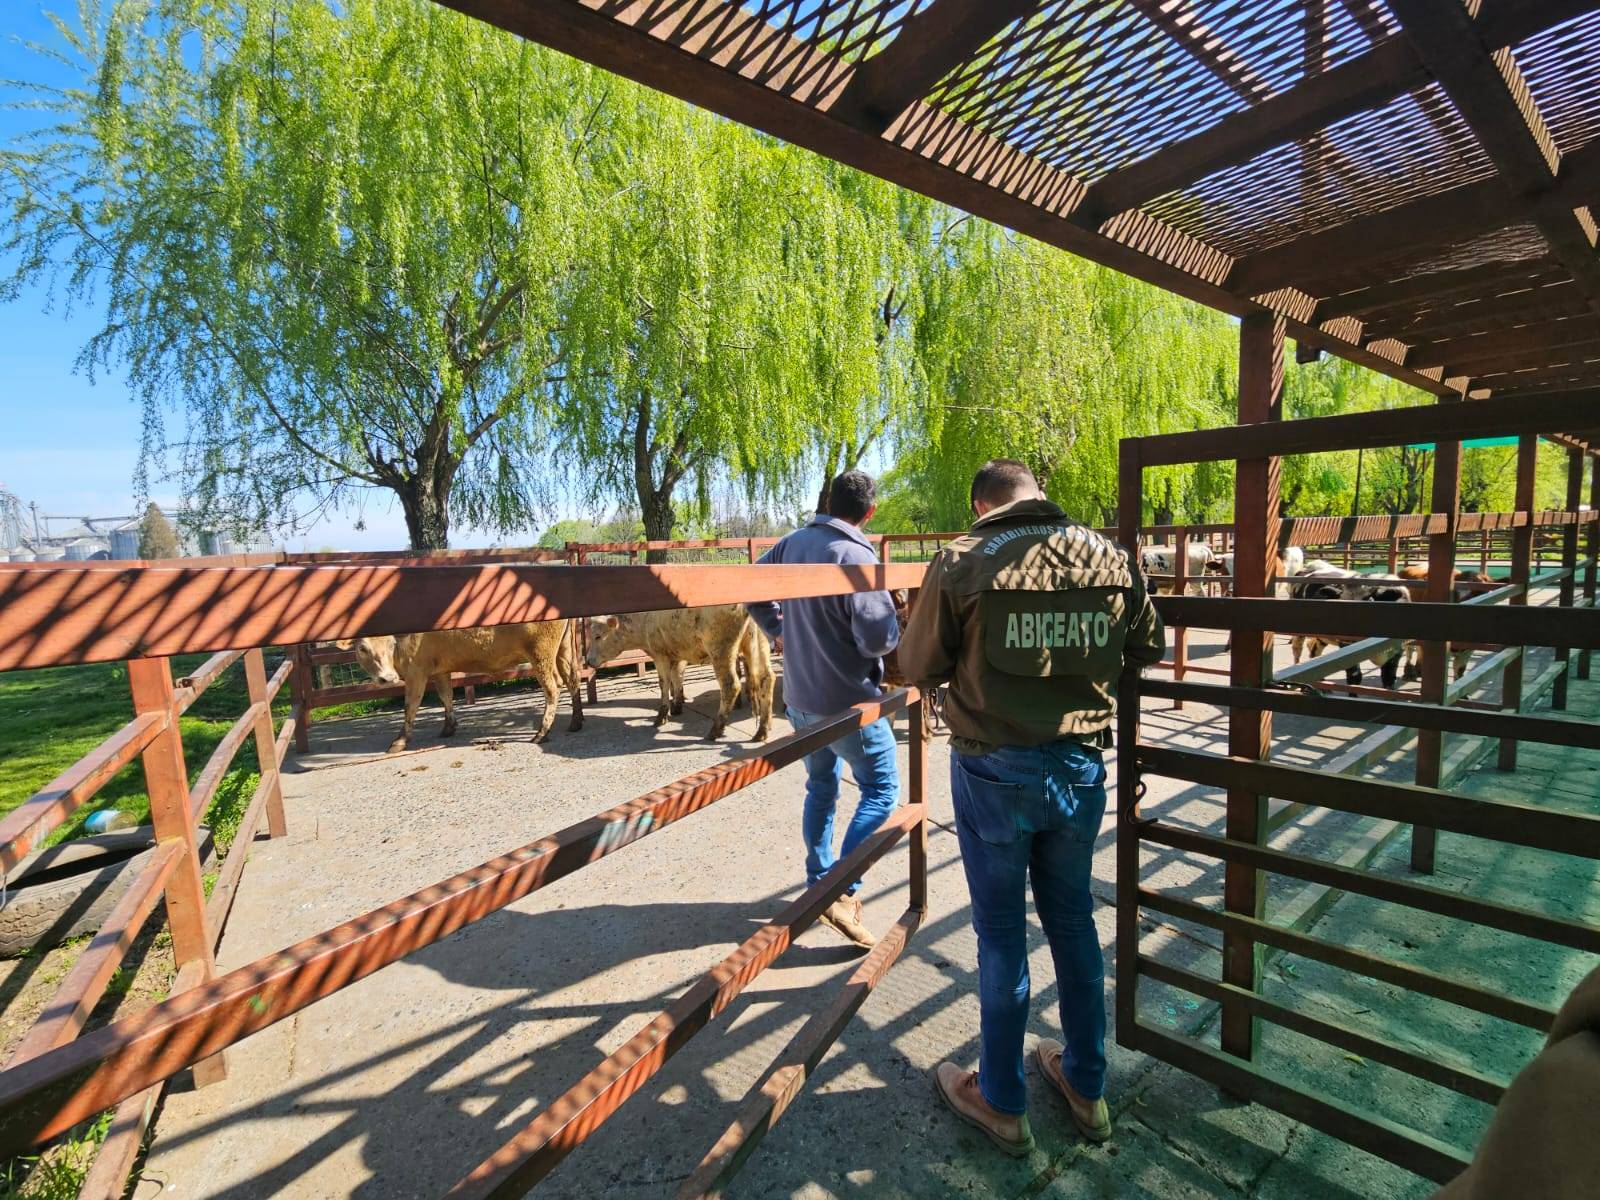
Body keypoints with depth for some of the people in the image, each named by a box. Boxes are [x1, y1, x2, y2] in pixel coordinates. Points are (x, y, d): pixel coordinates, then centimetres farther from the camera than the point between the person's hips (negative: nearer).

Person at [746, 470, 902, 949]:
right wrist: (891, 631, -4)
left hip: (799, 695, 7)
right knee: (881, 789, 9)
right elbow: (880, 637, -26)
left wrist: (779, 631, 21)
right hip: (848, 701, -7)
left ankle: (819, 882, 33)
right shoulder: (855, 556, -22)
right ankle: (843, 892, 3)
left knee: (821, 786, 22)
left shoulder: (793, 542, 2)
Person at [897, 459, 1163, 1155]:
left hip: (994, 773, -3)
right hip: (1080, 768, 4)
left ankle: (1002, 1103, 32)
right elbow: (1148, 649, 11)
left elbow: (918, 667, -5)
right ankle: (1086, 1088, 40)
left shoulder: (961, 563, -14)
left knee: (1001, 933, 12)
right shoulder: (1110, 558, -2)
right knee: (1073, 921, 21)